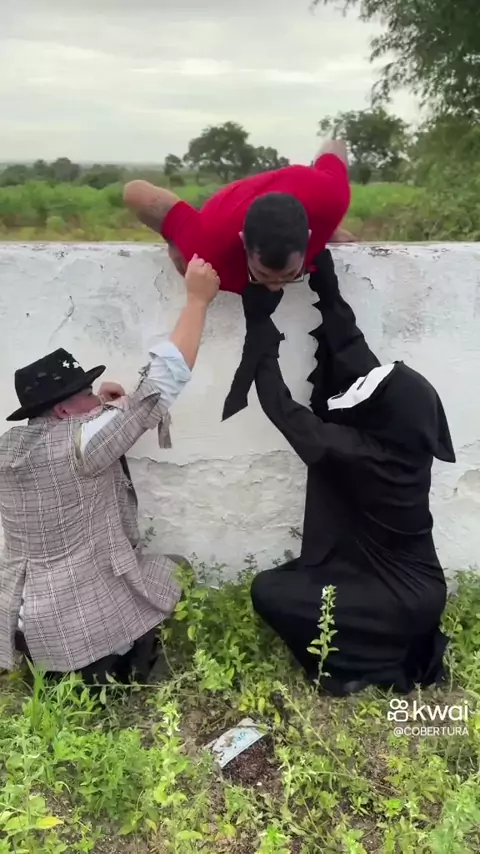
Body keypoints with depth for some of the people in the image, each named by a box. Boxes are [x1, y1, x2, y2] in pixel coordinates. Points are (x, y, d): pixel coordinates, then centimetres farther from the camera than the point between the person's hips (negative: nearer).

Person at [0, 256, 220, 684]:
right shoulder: (81, 440, -21)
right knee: (168, 577, 23)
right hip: (93, 616, -6)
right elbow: (163, 380, -20)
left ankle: (62, 673, 20)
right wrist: (197, 299, -13)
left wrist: (100, 406, 8)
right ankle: (121, 668, 11)